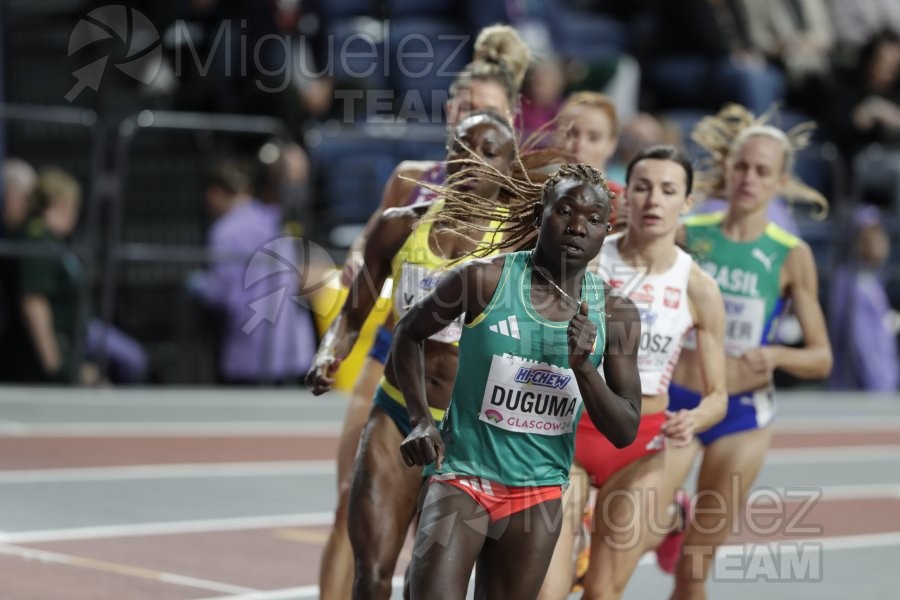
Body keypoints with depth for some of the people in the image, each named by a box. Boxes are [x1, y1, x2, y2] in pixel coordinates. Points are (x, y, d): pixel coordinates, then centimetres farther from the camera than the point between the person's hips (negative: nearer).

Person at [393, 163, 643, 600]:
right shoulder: (485, 279, -10)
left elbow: (625, 432, -2)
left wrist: (584, 367, -19)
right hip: (463, 471, -3)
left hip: (538, 492, 3)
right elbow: (408, 333, 6)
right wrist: (421, 420, -7)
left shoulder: (615, 315, -2)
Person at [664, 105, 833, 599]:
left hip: (742, 413, 0)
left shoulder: (792, 256, -4)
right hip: (675, 401, 0)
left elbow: (821, 358, -2)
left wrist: (775, 356, -20)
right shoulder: (688, 235, -1)